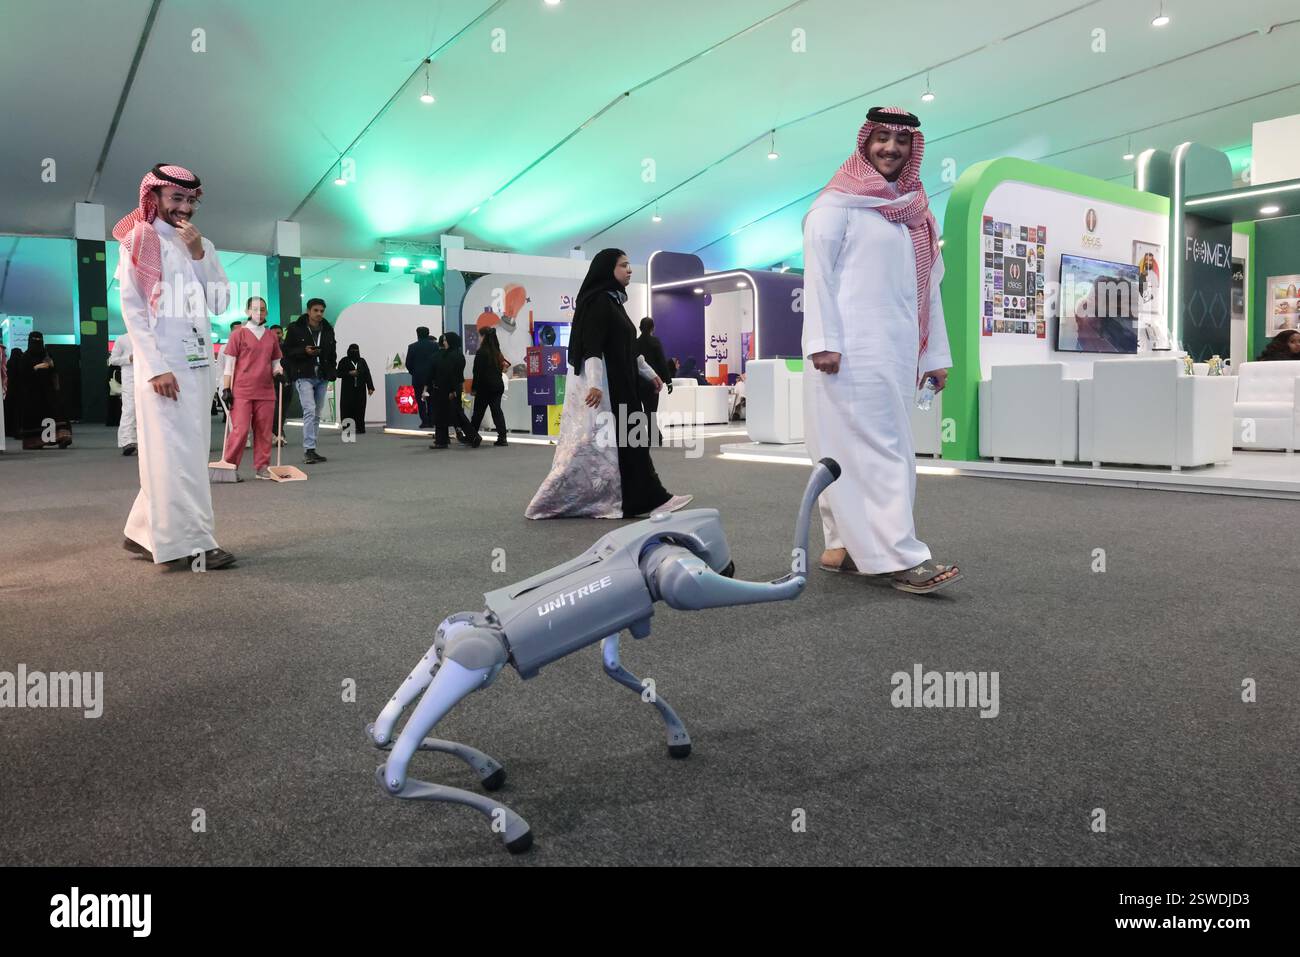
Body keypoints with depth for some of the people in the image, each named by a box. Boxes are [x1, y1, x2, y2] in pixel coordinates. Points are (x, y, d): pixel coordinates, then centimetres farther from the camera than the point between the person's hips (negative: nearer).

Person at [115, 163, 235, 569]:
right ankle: (192, 542, -5)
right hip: (161, 364, -6)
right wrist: (156, 368, -16)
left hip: (199, 363, 6)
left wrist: (198, 254, -3)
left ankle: (143, 532, 18)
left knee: (189, 452, 7)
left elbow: (221, 304, 8)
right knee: (176, 454, -7)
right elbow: (131, 309, -6)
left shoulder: (203, 245, 17)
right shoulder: (136, 242, 2)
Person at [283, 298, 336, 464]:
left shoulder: (328, 330, 12)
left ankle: (311, 450, 15)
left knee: (317, 414, 8)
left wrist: (332, 372, 8)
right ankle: (308, 450, -18)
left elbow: (332, 354, 20)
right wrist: (304, 351, -17)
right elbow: (286, 351, -2)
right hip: (304, 376, -6)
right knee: (309, 410, -17)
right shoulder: (296, 329, -2)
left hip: (322, 377, 6)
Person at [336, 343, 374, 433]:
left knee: (360, 409, -4)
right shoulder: (344, 361, 6)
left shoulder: (362, 361, 13)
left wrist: (370, 387, -1)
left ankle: (360, 428, -2)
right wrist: (349, 373, -12)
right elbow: (339, 373, 3)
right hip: (348, 390, -2)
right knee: (347, 409, -8)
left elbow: (367, 375, 7)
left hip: (360, 390, 2)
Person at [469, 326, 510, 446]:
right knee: (497, 410, 3)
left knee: (478, 412, 6)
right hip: (498, 385, 6)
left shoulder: (481, 352, -12)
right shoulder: (497, 352, 8)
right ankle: (502, 437, -5)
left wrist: (473, 388, -7)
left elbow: (478, 372, -12)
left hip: (485, 386, -6)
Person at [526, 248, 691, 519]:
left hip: (617, 383, 10)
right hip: (601, 384, -10)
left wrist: (649, 373, 29)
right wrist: (595, 384, -29)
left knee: (629, 439, 9)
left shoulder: (613, 300, 17)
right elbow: (592, 345, -21)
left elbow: (626, 347, 25)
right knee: (598, 443, -5)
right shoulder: (598, 300, -12)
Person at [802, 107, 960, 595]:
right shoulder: (838, 201, 2)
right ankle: (901, 557, -13)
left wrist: (936, 354, 16)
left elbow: (928, 287, 20)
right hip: (851, 350, -7)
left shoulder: (916, 211, 21)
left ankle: (844, 545, 14)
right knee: (874, 449, -11)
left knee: (866, 450, 7)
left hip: (897, 352, 7)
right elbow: (817, 270, -7)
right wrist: (822, 340, -17)